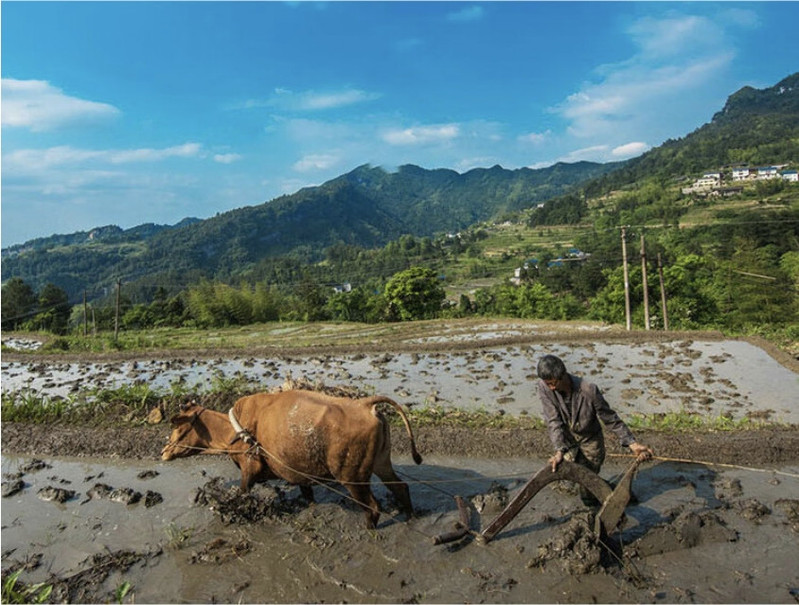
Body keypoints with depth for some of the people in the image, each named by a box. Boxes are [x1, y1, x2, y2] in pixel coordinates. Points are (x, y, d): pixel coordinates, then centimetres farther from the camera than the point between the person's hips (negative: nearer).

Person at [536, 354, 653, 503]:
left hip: (590, 439, -1)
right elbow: (553, 421, -24)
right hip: (567, 439, 1)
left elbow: (610, 418, -17)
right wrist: (559, 451, -33)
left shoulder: (589, 390, -30)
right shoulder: (544, 388, -26)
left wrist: (632, 443, -18)